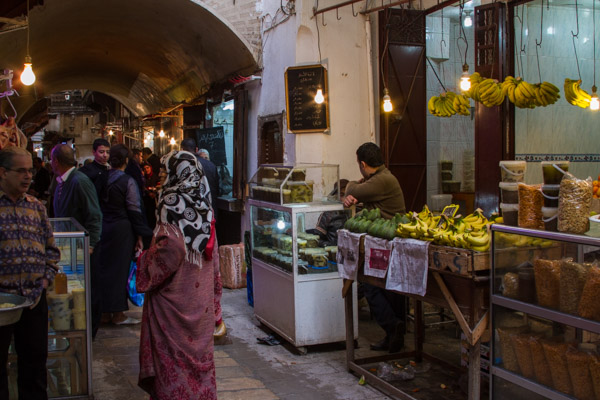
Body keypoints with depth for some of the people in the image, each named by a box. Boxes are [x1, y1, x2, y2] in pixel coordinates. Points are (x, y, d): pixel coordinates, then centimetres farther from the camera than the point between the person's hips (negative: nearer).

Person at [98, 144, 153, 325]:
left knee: (105, 267, 12)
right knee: (119, 269, 3)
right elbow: (134, 210, -11)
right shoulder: (128, 181, -12)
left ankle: (105, 312, 20)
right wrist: (139, 236, -4)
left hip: (102, 227, 5)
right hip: (121, 229, -4)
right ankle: (117, 314, 8)